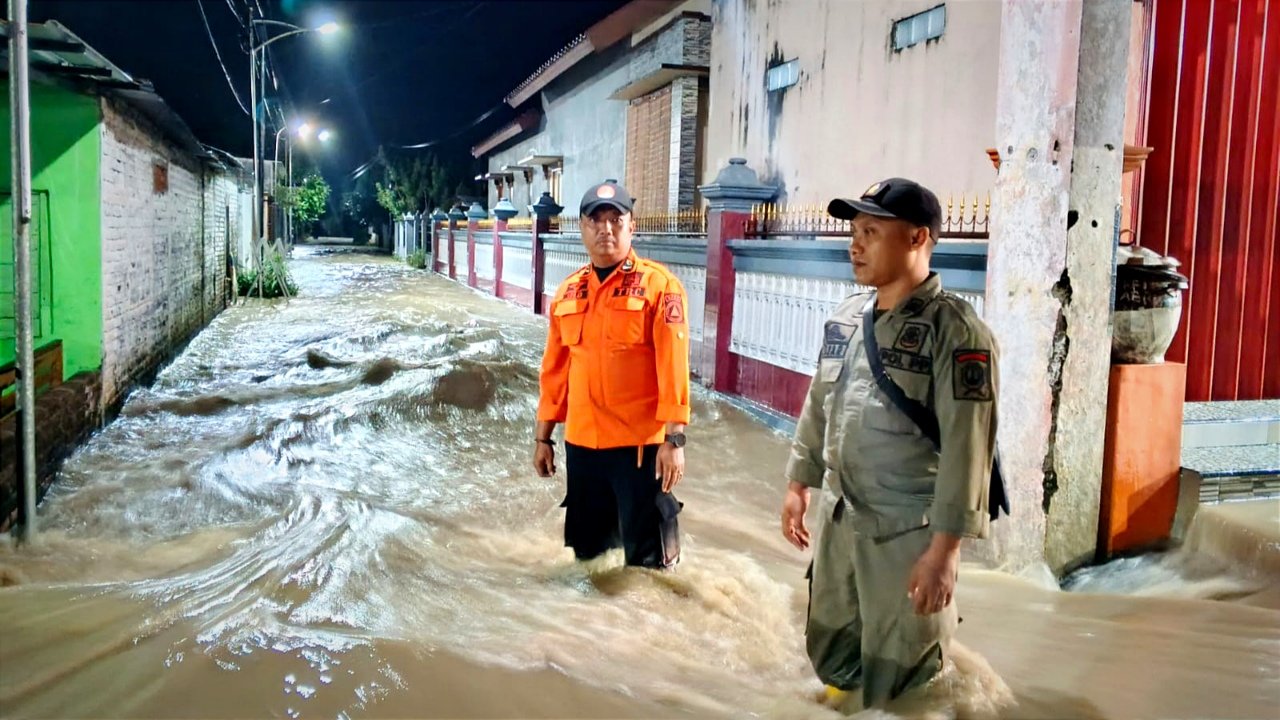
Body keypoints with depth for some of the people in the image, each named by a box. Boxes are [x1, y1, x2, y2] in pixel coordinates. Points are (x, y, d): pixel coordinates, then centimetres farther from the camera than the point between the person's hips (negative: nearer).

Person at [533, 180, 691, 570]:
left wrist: (673, 439, -16)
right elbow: (555, 369, 14)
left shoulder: (659, 284, -7)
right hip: (581, 442, 5)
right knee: (587, 549, 17)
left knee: (647, 559, 2)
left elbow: (673, 366, -12)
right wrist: (543, 436, 14)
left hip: (641, 443, -5)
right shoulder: (568, 291, 10)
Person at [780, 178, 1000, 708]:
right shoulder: (845, 319, 7)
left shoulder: (954, 330, -15)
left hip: (911, 532, -6)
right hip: (844, 522, 7)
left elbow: (965, 446, -19)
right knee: (830, 654, 20)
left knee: (897, 686, 7)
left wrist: (944, 548, -20)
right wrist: (799, 483, 17)